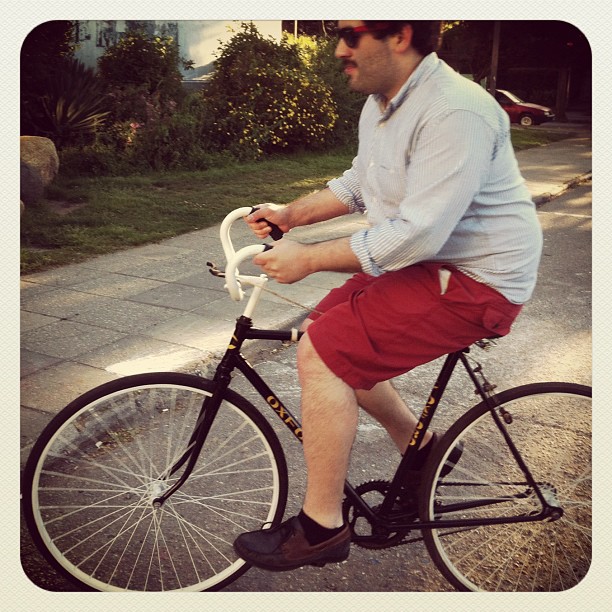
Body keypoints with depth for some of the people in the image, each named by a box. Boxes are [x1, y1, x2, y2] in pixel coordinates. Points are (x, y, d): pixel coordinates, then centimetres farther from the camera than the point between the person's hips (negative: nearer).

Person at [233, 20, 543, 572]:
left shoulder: (454, 113, -24)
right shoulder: (381, 103, 9)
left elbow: (417, 234, -30)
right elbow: (357, 185, 20)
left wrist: (307, 259, -25)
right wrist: (291, 214, 7)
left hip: (476, 281, -10)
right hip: (426, 262, 10)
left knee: (321, 353, -18)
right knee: (326, 331, 12)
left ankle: (321, 528, -2)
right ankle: (420, 449, 26)